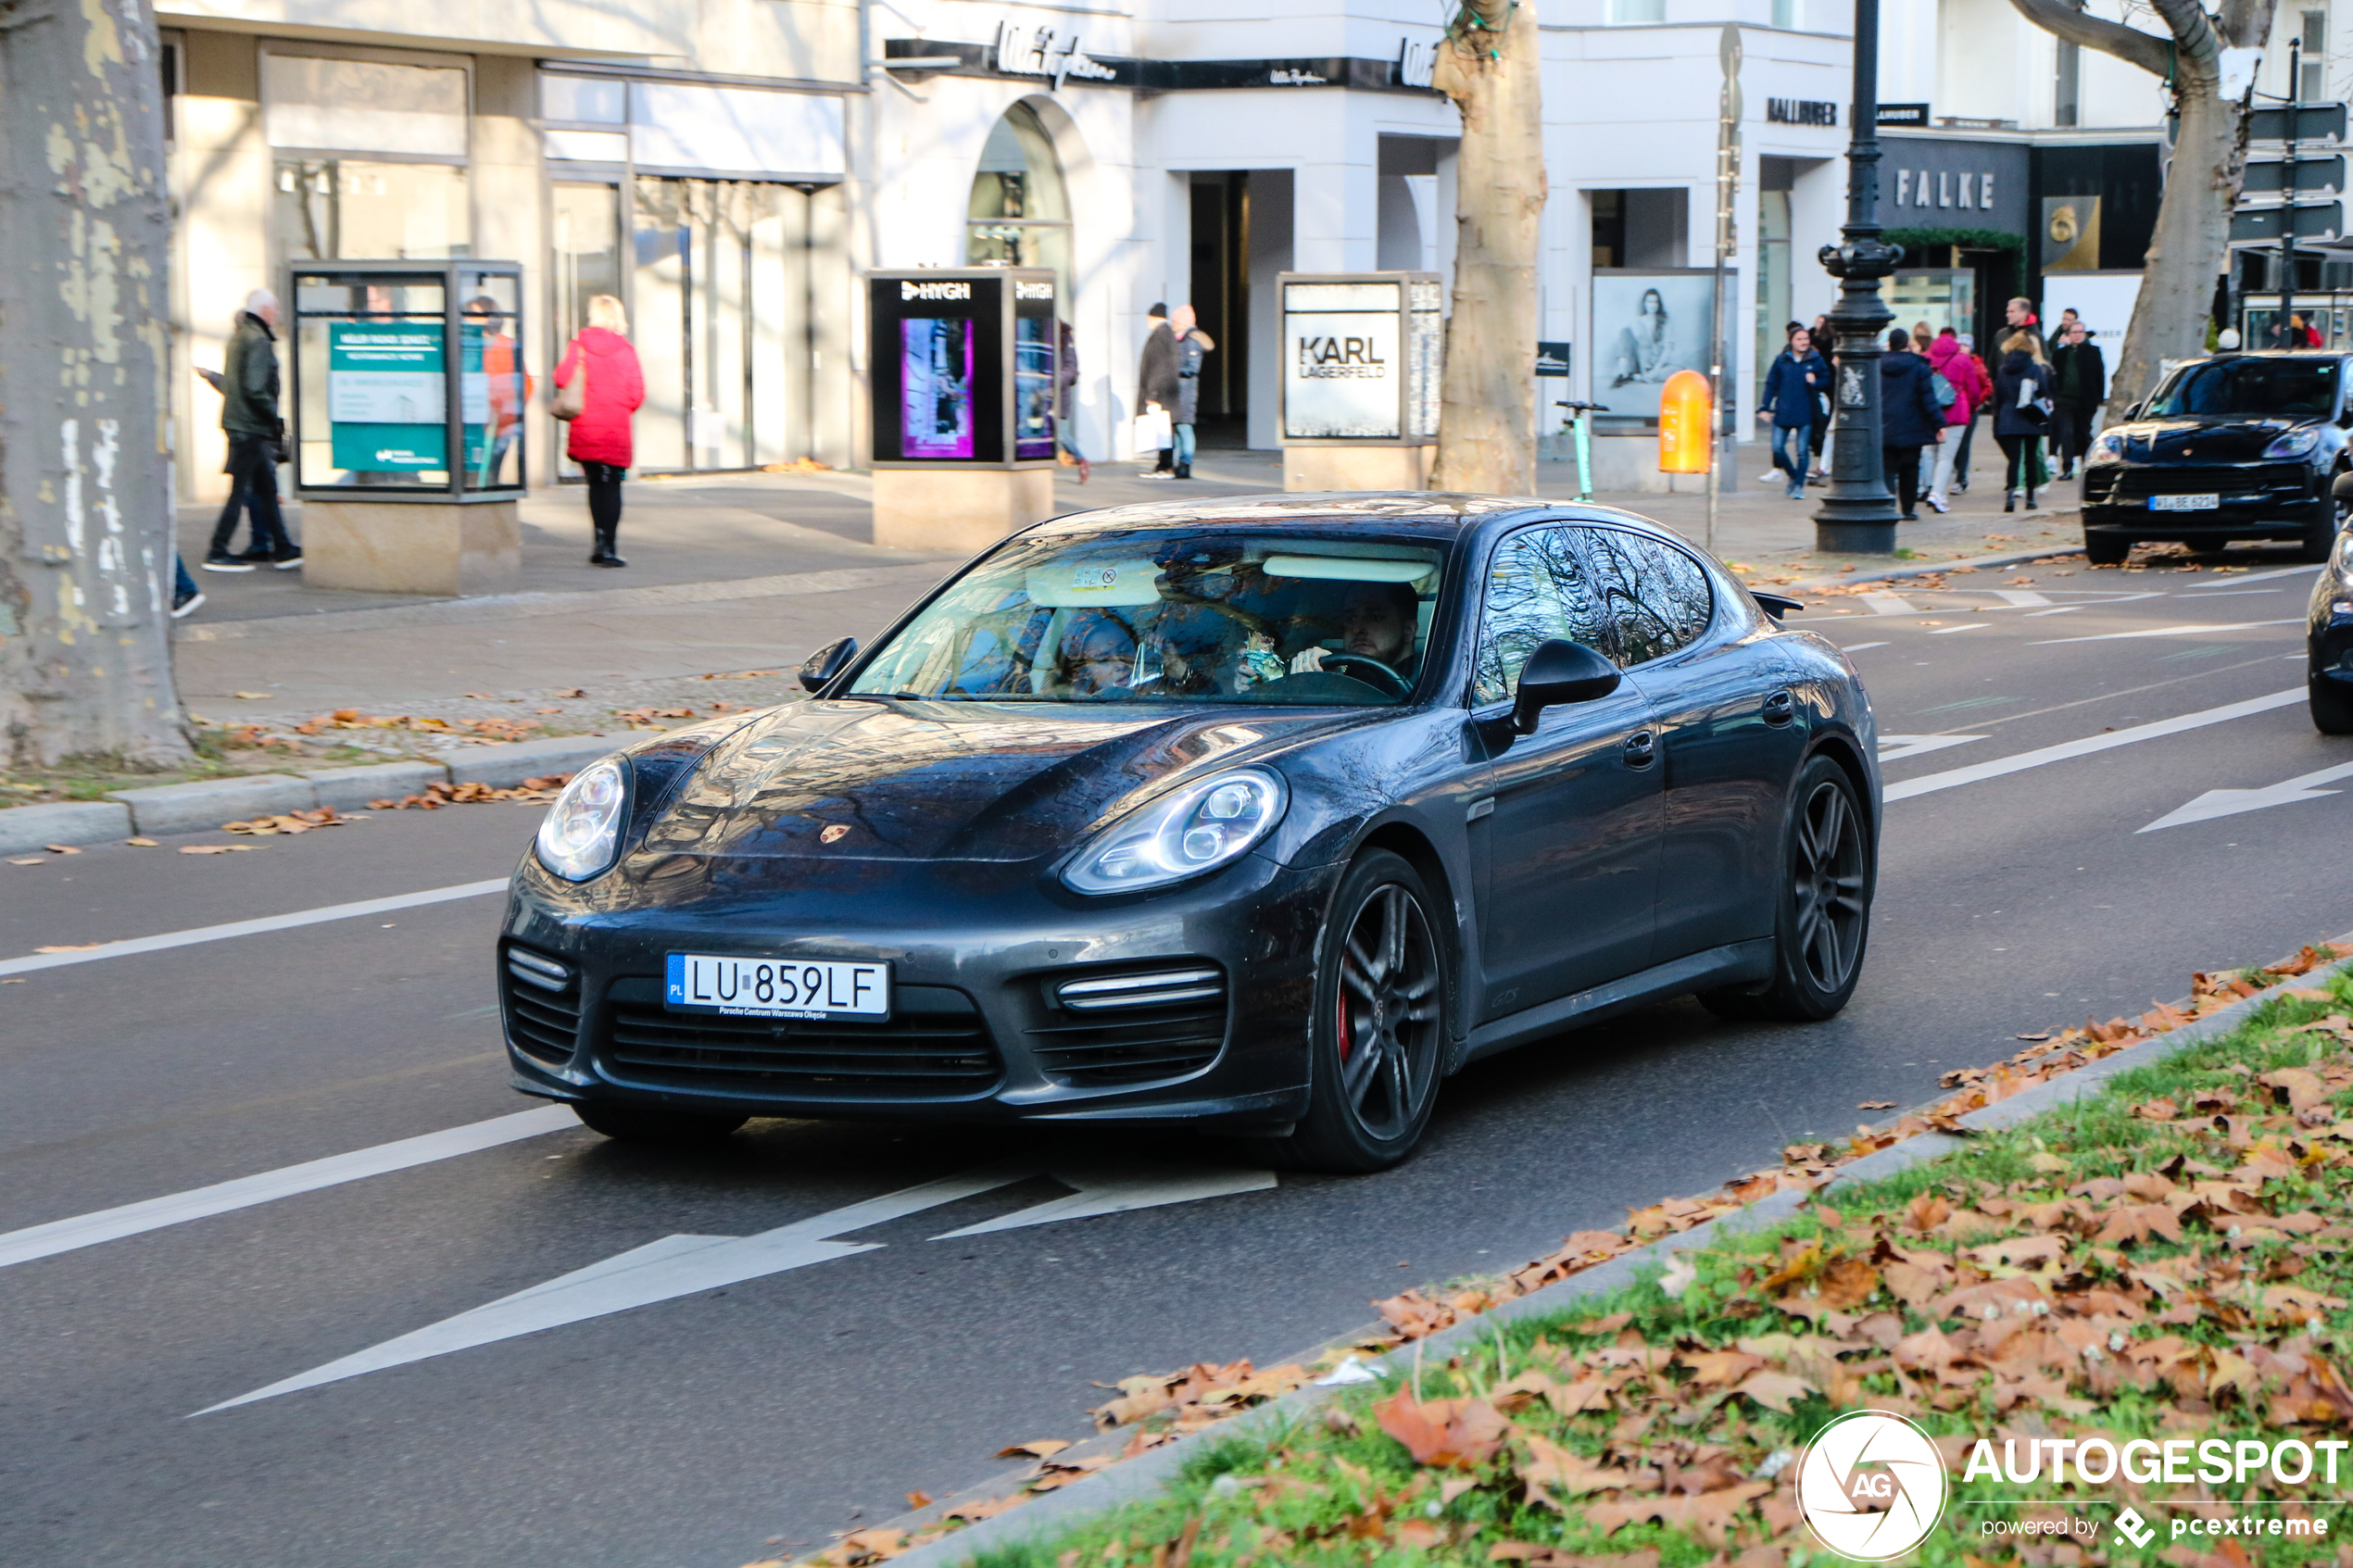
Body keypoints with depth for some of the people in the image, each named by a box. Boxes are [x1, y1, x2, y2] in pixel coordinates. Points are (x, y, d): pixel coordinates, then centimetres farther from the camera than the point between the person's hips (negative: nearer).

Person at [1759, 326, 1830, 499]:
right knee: (1777, 448, -3)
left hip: (1805, 415, -1)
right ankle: (1793, 476, 21)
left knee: (1802, 451, -2)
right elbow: (1771, 385, 7)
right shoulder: (1781, 360, 4)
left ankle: (1799, 485, 10)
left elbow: (1827, 382, 9)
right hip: (1783, 415, 1)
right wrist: (1764, 407, -1)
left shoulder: (1816, 360, 3)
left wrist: (1815, 382, -13)